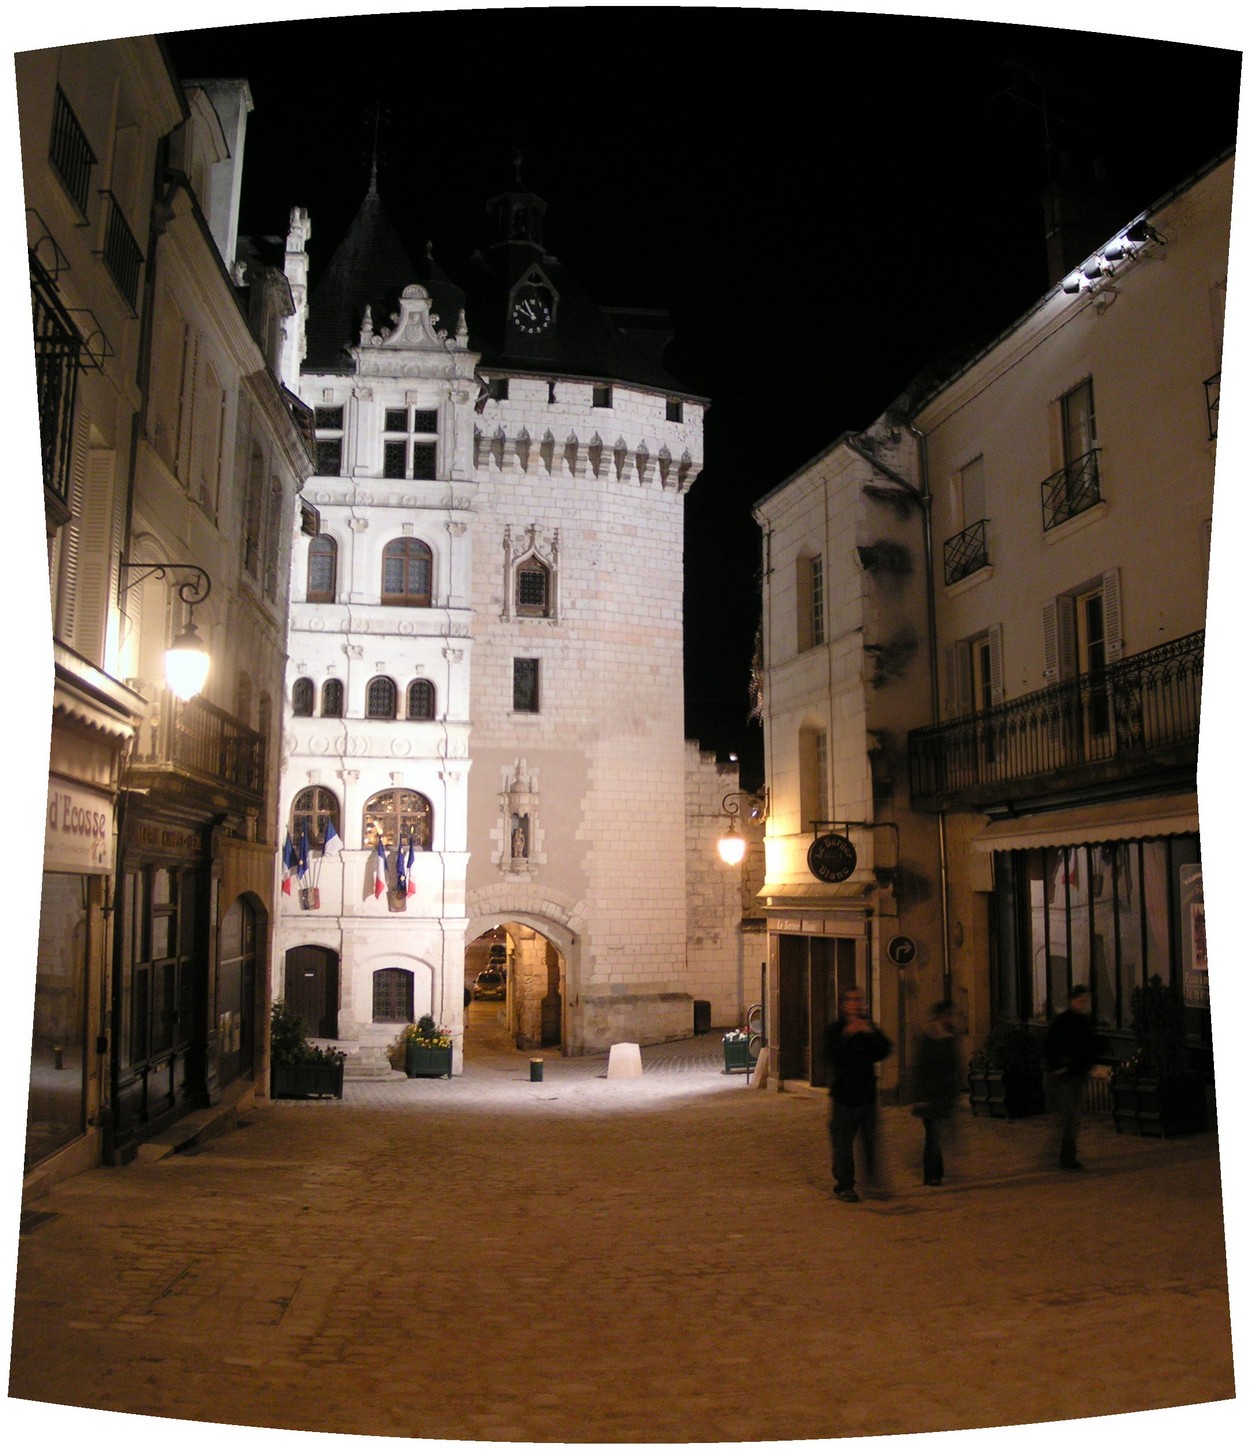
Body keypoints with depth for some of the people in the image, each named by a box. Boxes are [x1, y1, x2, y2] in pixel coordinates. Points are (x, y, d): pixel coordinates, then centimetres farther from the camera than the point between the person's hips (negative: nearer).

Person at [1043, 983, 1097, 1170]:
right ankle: (1067, 1158, -4)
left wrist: (1087, 1067, 11)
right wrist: (1056, 1068, -15)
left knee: (1075, 1118, 10)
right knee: (1068, 1117, -10)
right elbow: (1047, 1047, -14)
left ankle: (1068, 1156, 20)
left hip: (1078, 1076, 7)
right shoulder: (1061, 1021, -13)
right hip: (1061, 1077, -7)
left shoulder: (1086, 1022, 8)